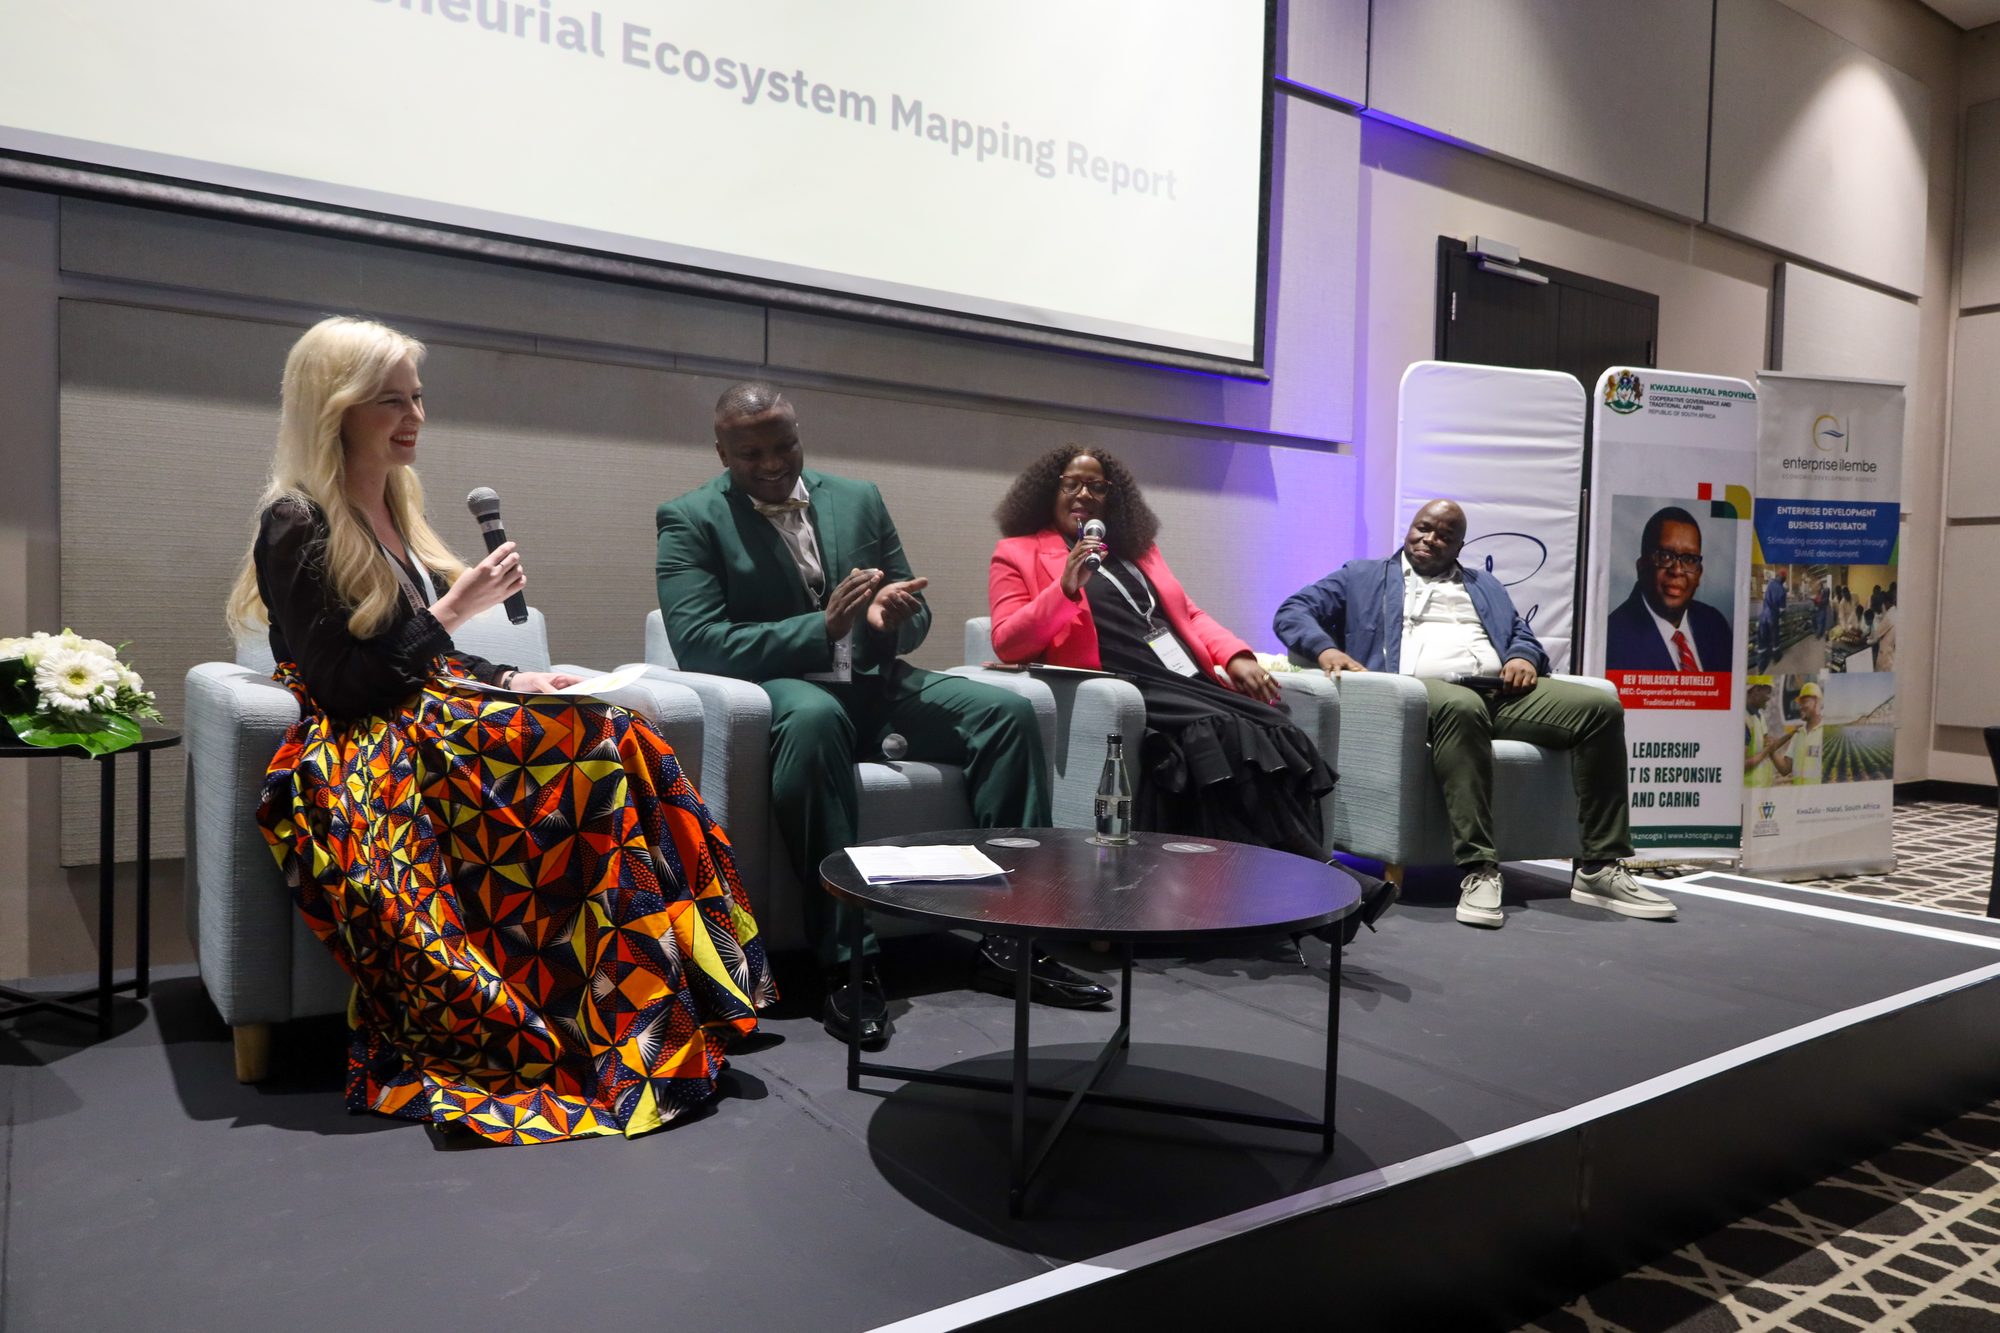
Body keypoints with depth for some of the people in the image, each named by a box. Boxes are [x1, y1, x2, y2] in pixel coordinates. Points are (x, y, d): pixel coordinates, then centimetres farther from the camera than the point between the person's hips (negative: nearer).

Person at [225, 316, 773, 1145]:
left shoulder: (394, 510, 17)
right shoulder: (297, 528, -8)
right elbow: (342, 687, -13)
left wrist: (513, 682, 3)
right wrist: (453, 611, -15)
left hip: (434, 723, 8)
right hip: (363, 755, -7)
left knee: (611, 741, -19)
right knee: (593, 753, -27)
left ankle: (677, 1005, -19)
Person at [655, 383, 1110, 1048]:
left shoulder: (859, 499, 12)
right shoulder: (690, 519, -1)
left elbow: (913, 615, 14)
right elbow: (695, 643, -14)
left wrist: (893, 619, -13)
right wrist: (822, 628, -24)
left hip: (873, 683, 5)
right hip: (781, 690, -5)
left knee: (1009, 710, -17)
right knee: (814, 718, -40)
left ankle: (1009, 938, -13)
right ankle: (845, 961, -34)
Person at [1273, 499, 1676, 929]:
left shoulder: (1485, 586, 34)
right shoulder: (1362, 577, 22)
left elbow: (1522, 634, 25)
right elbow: (1293, 611, 12)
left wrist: (1522, 657, -1)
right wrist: (1325, 649, -10)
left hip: (1501, 692, 5)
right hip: (1422, 690, -5)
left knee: (1601, 706, -19)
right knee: (1463, 707, -41)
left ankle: (1599, 868, -17)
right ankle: (1477, 869, -41)